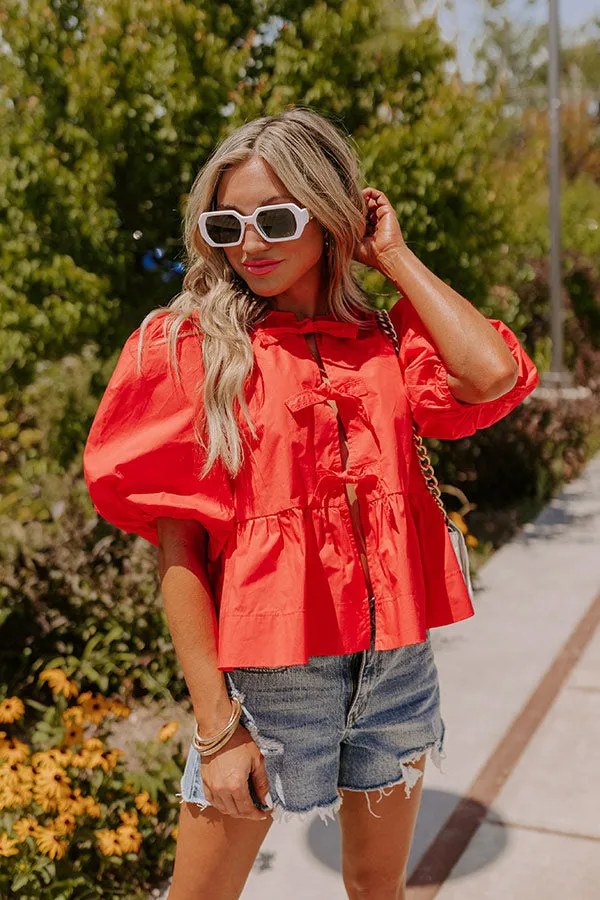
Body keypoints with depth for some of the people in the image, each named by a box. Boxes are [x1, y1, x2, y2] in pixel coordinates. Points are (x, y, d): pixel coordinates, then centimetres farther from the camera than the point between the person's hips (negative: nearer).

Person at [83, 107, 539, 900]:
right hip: (268, 669, -3)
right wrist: (216, 722, -14)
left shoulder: (382, 342, 4)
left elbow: (493, 374, -17)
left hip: (396, 660, 4)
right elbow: (178, 544, -10)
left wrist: (394, 256, -6)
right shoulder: (195, 345, -7)